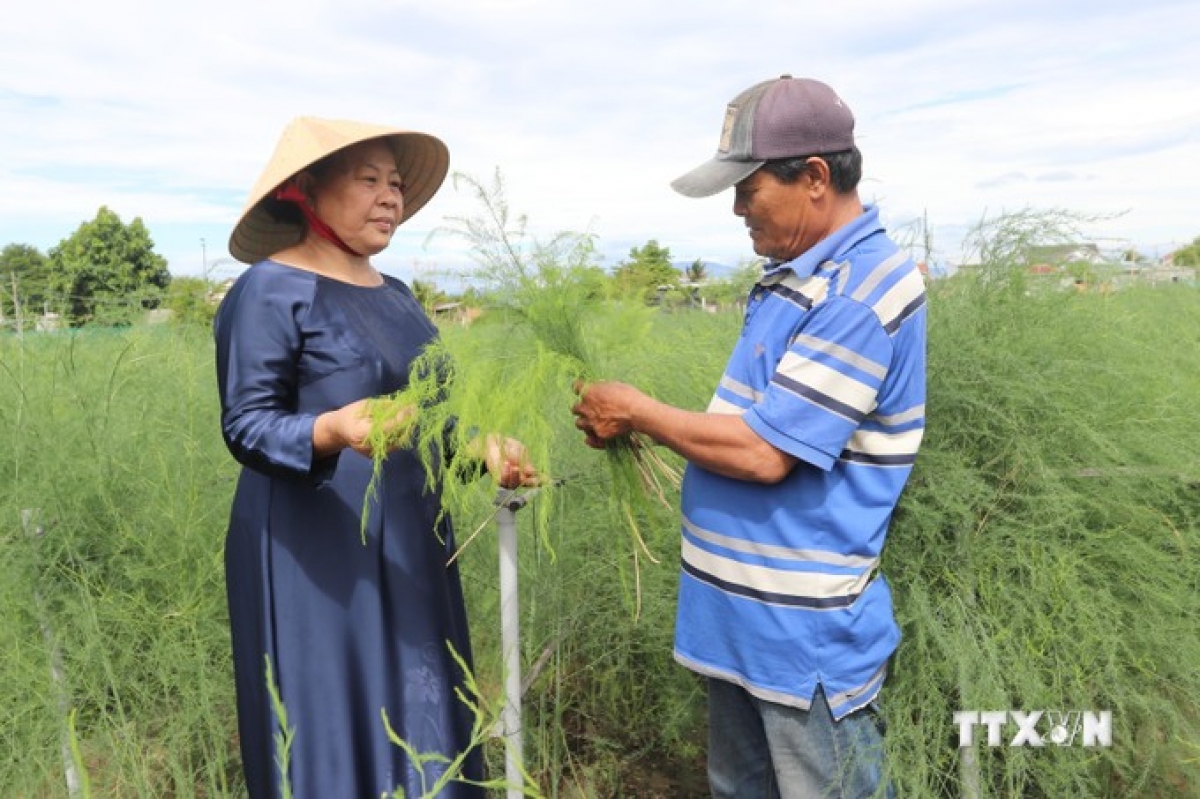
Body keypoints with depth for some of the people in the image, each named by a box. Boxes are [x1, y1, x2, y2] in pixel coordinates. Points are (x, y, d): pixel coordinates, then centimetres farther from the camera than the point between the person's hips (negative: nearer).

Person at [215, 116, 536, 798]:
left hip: (409, 547, 7)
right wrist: (333, 431, -33)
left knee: (421, 727, 14)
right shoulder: (270, 290, -11)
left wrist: (483, 446, -1)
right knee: (332, 733, 4)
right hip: (317, 558, -7)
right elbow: (246, 425, -15)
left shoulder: (396, 295, 11)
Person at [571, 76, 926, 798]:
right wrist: (639, 427, 4)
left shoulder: (860, 291, -22)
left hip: (805, 634, -9)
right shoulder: (799, 274, 10)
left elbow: (766, 452, -25)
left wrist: (637, 412, -13)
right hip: (742, 617, 9)